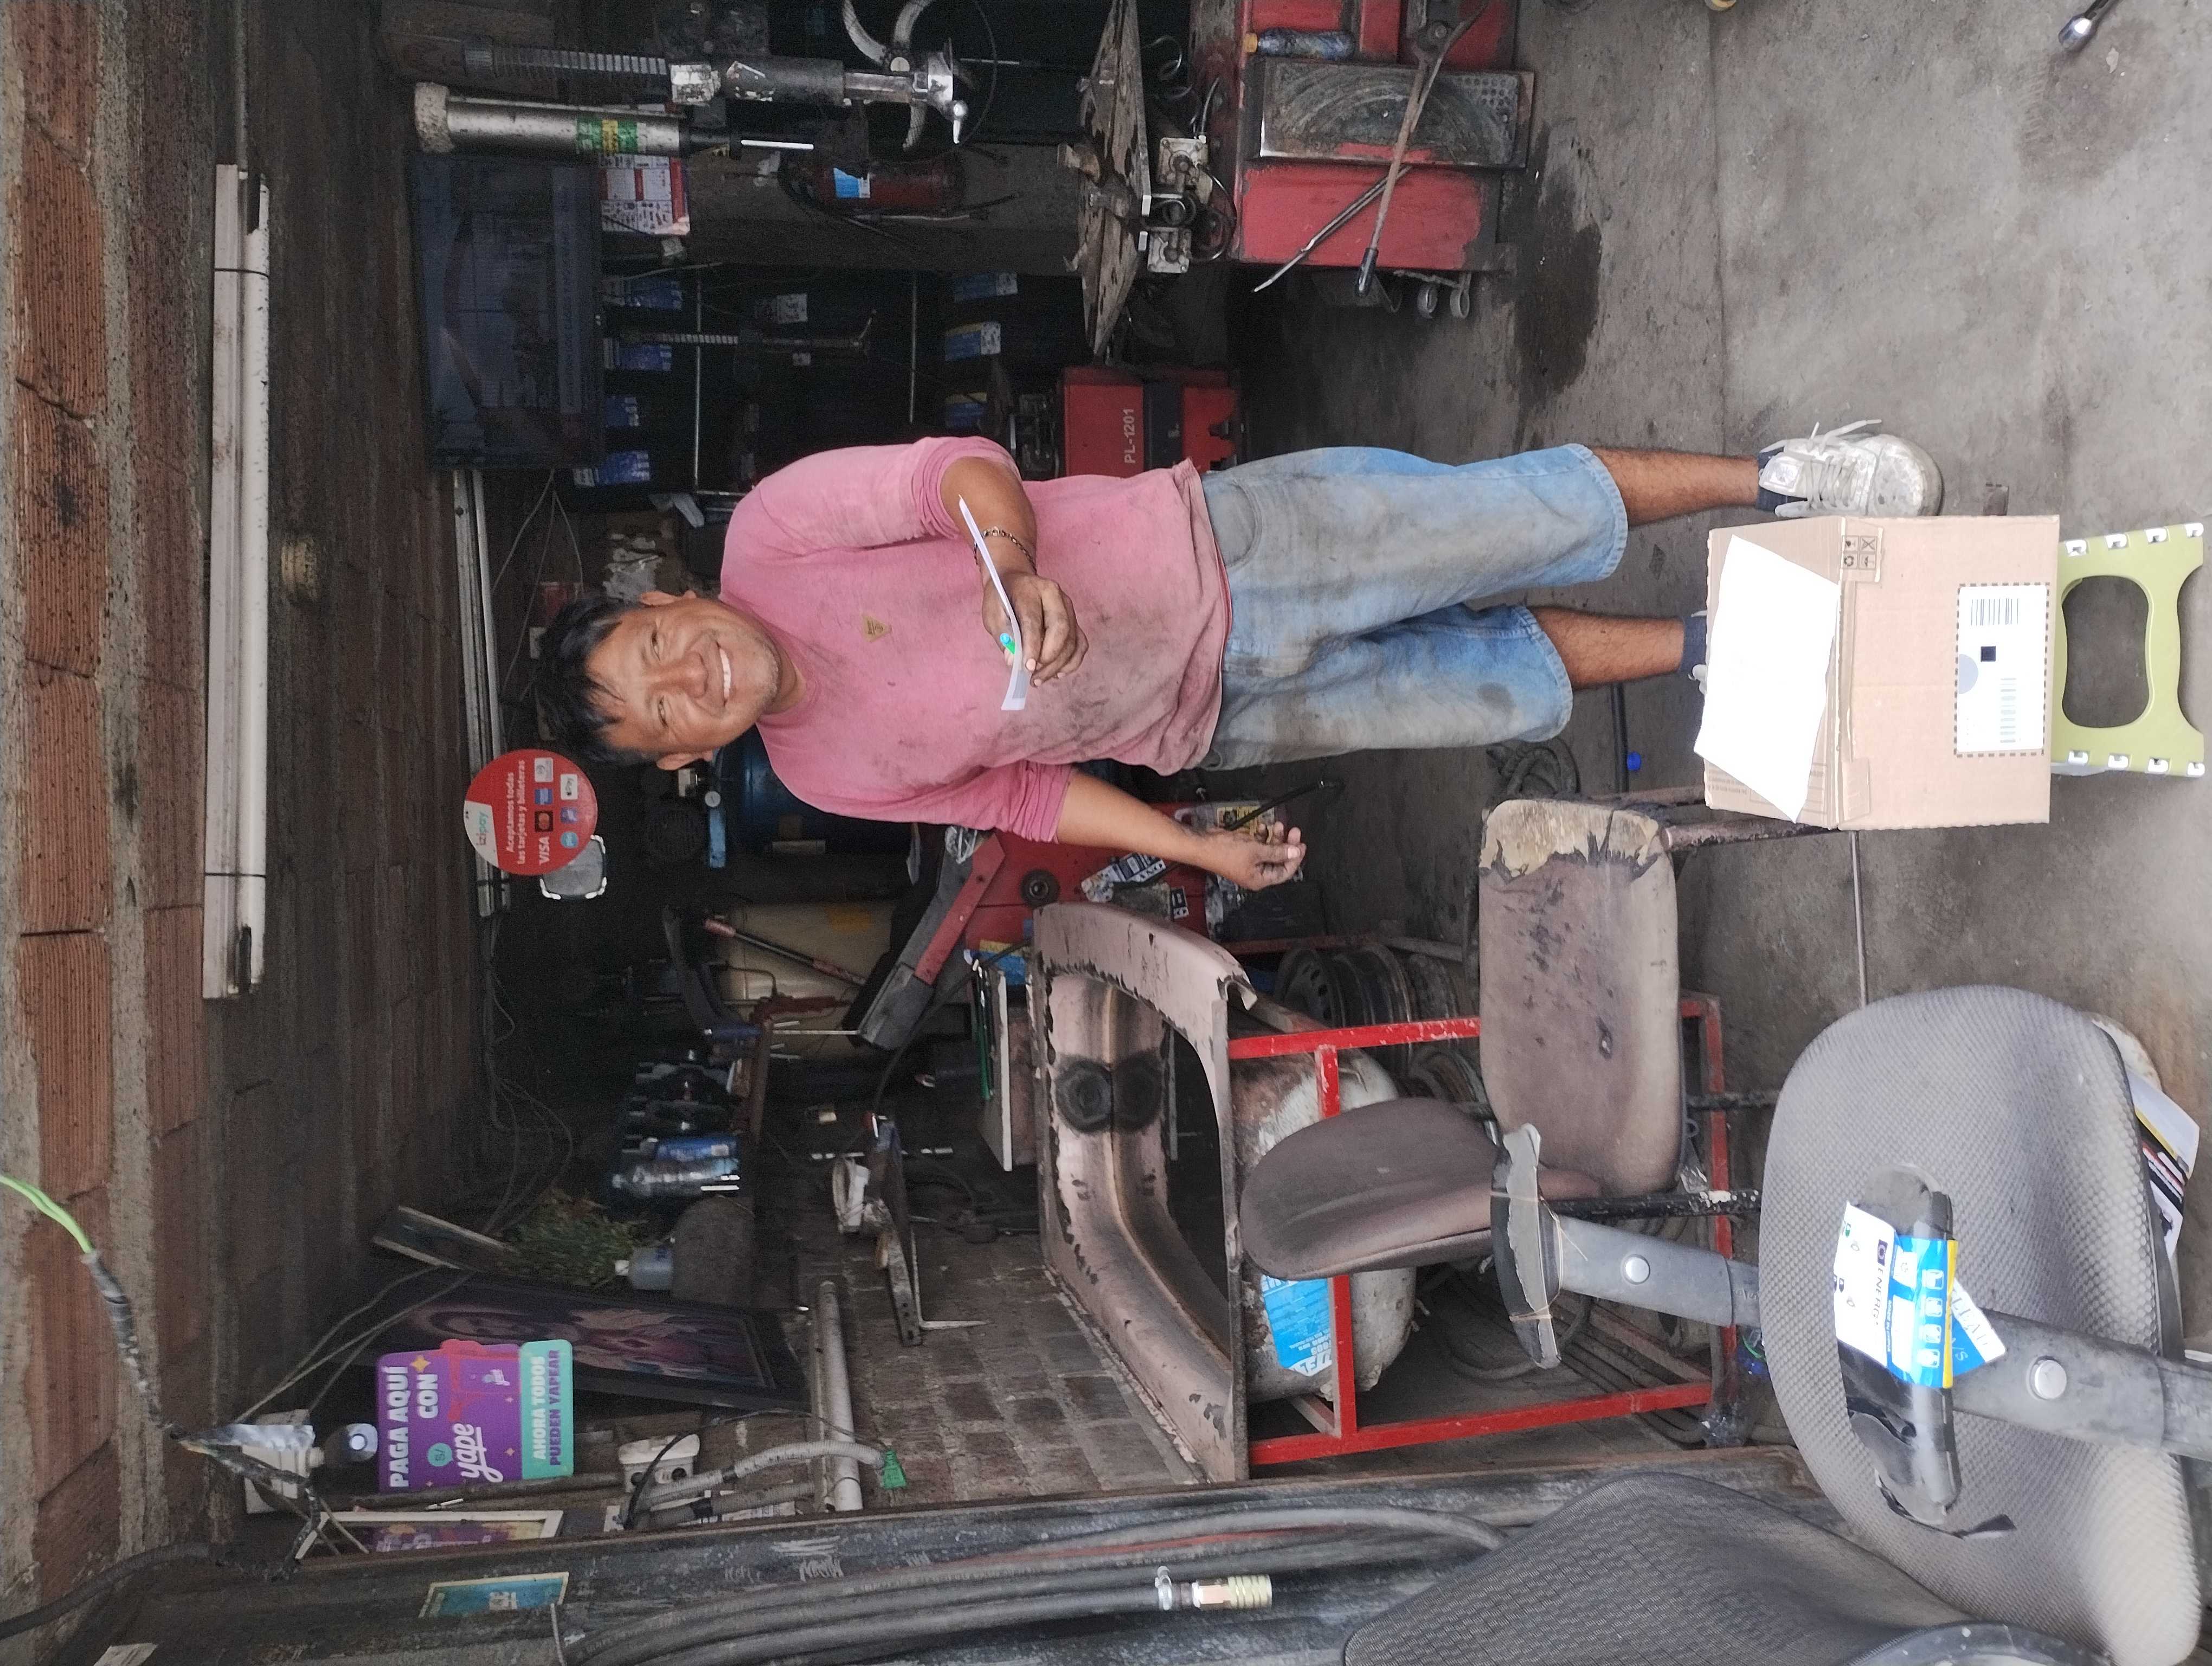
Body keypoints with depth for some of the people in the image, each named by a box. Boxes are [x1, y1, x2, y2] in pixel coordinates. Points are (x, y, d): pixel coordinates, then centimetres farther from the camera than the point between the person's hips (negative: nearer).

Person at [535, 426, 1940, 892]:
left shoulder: (773, 528, -10)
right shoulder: (832, 779, -2)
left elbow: (966, 468, -12)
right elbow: (1021, 791, 6)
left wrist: (1018, 570, -34)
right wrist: (1202, 848, -3)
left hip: (1220, 542, -2)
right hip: (1221, 722, 2)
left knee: (1542, 518, -12)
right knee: (1519, 690, 1)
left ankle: (1774, 479, 13)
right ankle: (1726, 645, 26)